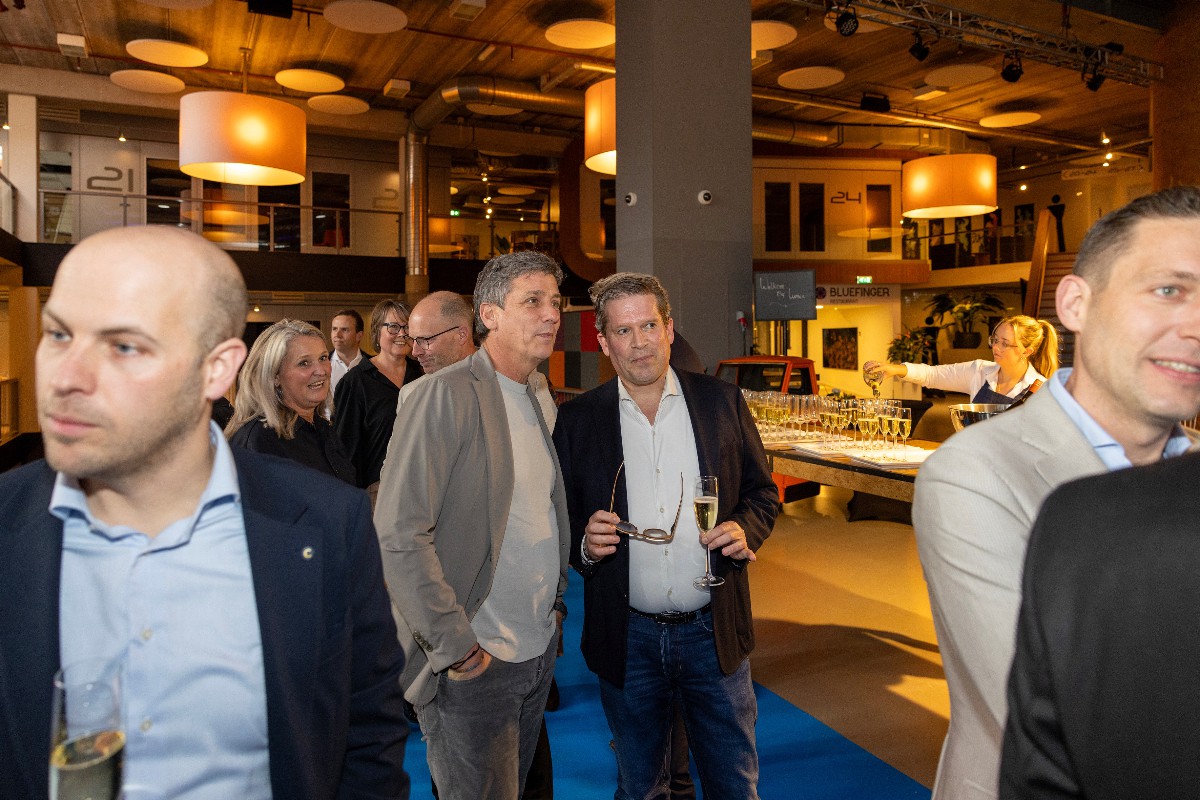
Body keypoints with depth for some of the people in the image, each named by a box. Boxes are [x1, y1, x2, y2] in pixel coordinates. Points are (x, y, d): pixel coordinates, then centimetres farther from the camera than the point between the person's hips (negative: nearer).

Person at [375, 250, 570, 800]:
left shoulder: (539, 397, 8)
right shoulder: (445, 395, -17)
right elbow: (399, 534, -22)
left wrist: (555, 606, 10)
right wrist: (455, 647, -19)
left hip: (540, 651, 8)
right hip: (472, 664, -7)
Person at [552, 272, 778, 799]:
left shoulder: (722, 401, -1)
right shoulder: (577, 419, -2)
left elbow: (762, 492, 7)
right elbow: (562, 521, 3)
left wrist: (745, 528, -13)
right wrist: (585, 544, -18)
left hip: (714, 633, 0)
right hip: (627, 638, 0)